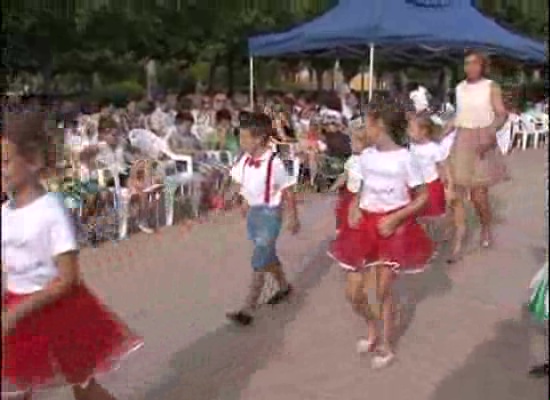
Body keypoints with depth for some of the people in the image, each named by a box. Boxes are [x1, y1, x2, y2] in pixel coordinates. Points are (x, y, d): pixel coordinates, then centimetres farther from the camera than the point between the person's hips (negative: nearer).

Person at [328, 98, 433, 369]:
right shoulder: (366, 156, 1)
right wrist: (354, 207, -6)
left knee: (385, 291, 3)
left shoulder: (404, 158, -14)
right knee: (353, 293, 4)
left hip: (393, 227, -5)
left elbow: (423, 197, -8)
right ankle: (371, 327, 36)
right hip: (366, 225, 5)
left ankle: (387, 345, 27)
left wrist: (396, 218, -18)